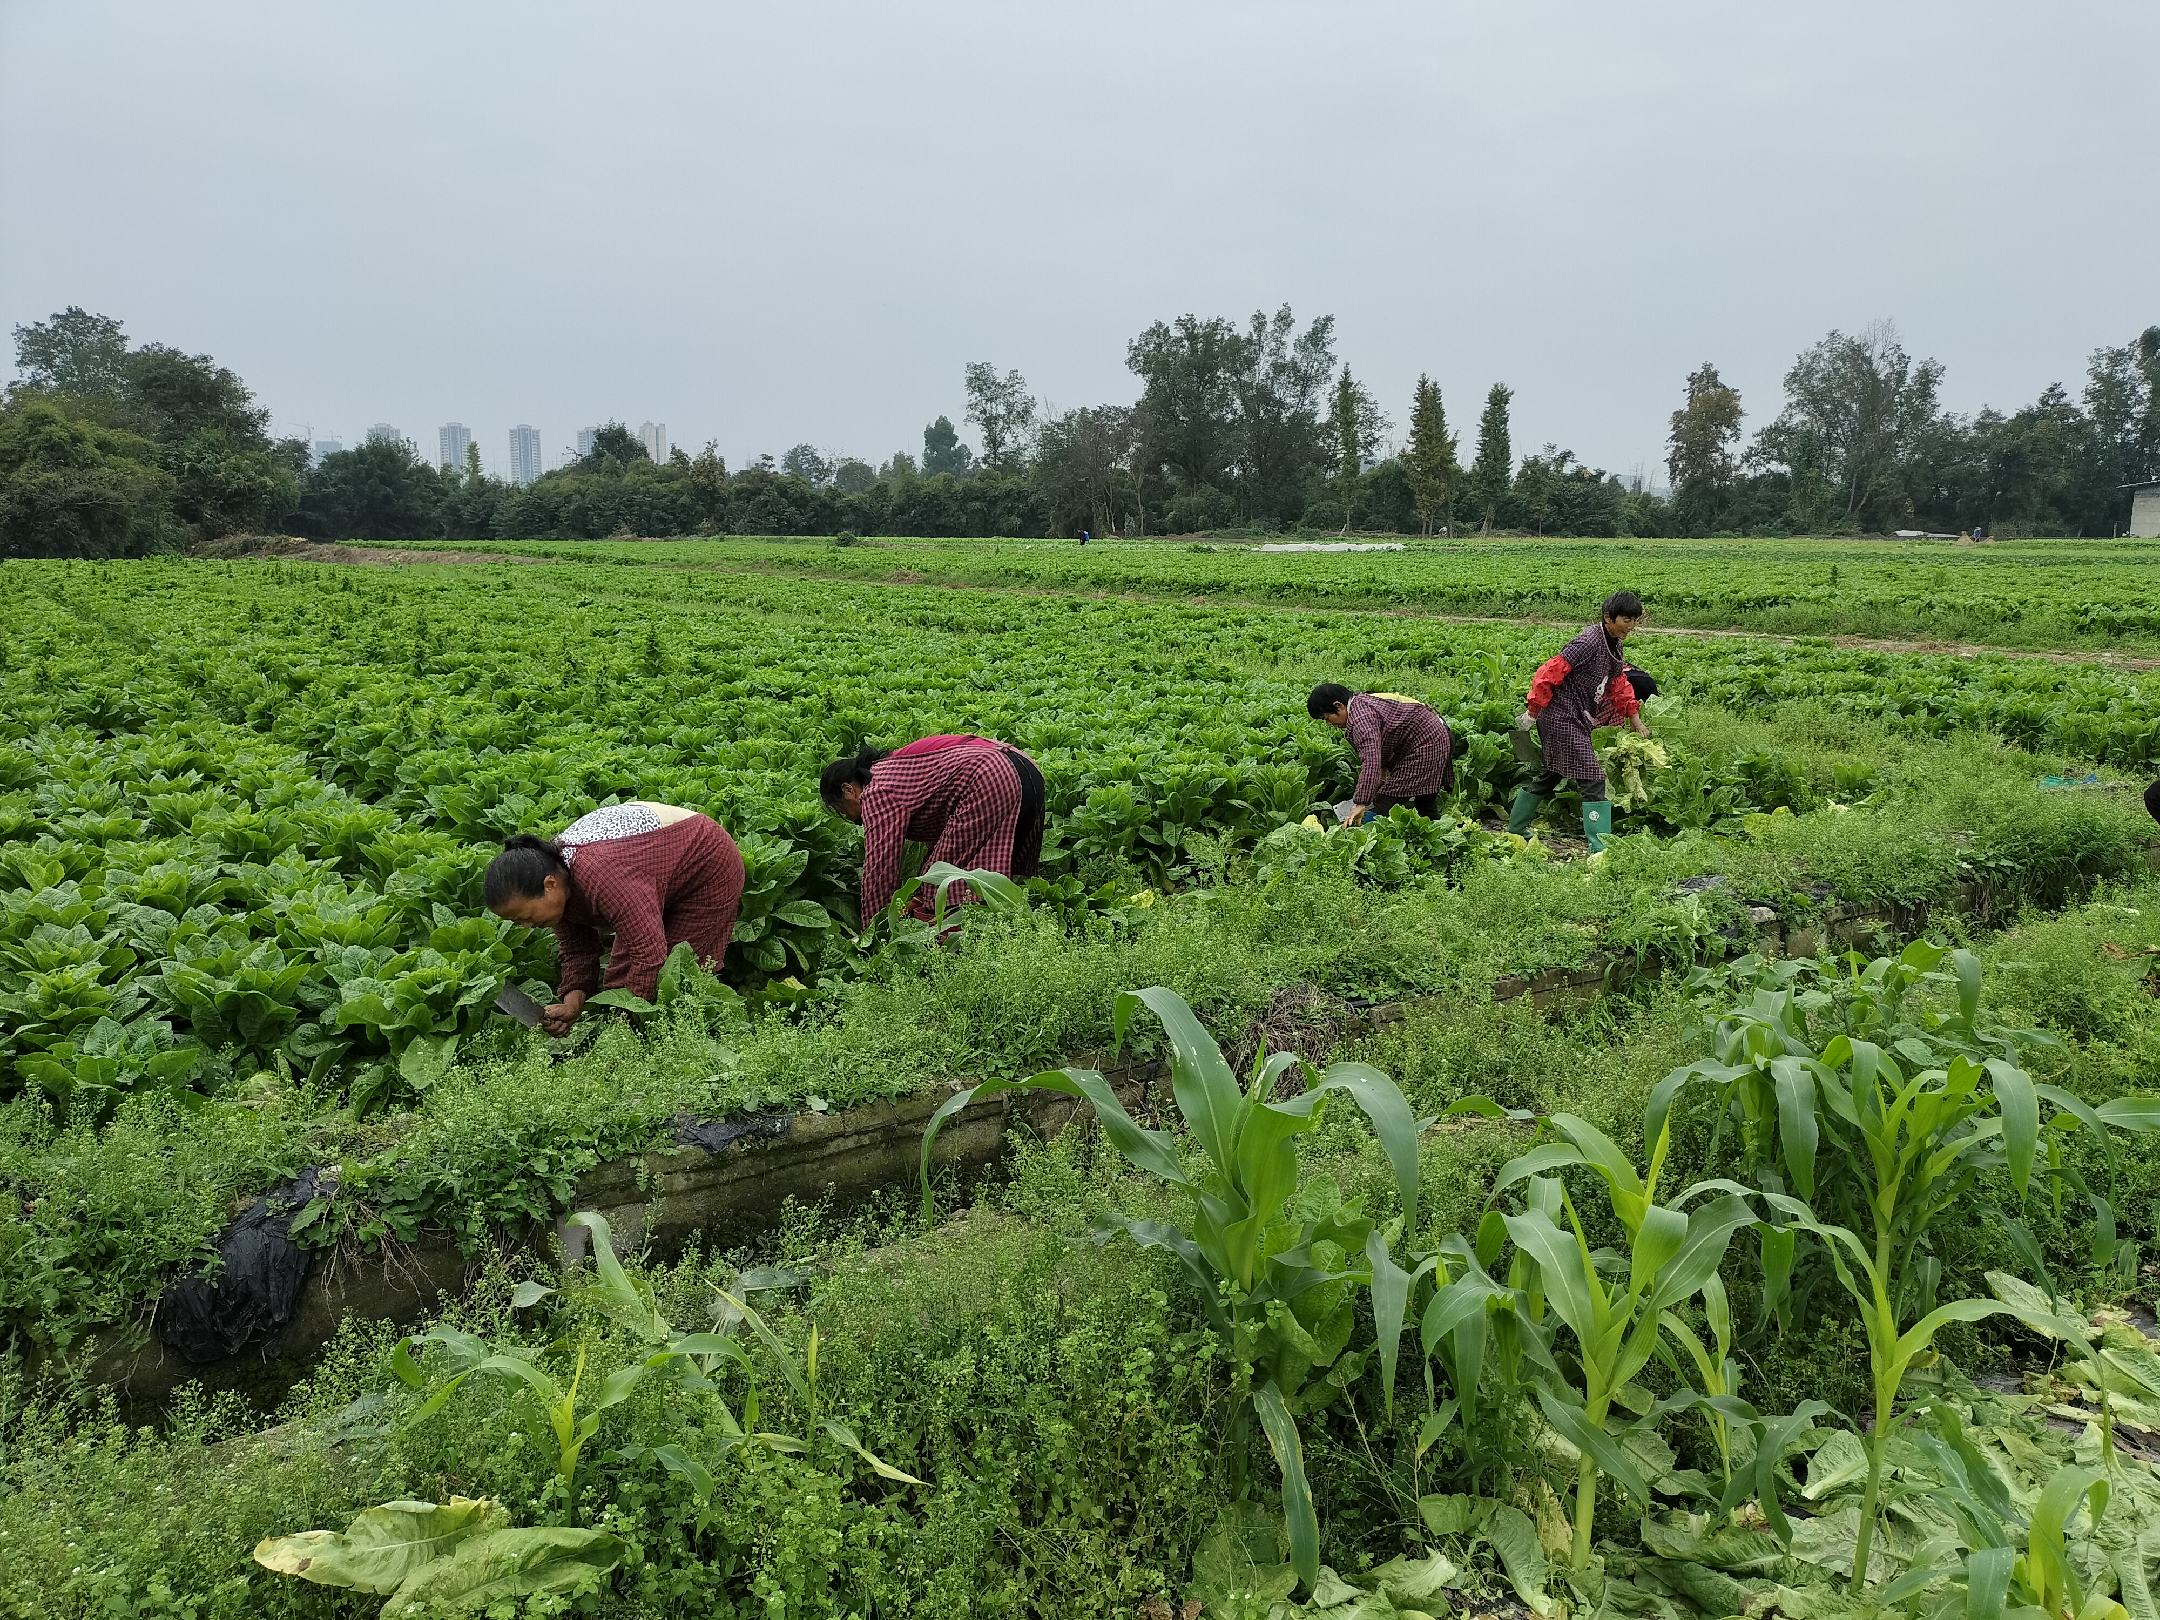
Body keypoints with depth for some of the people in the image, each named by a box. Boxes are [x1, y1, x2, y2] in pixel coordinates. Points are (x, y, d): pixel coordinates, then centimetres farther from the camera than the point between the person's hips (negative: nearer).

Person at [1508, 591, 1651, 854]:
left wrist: (1637, 723, 19)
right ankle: (1600, 848, -10)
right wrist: (1532, 712, -18)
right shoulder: (1589, 642, -21)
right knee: (1592, 780, -11)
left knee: (1551, 775, 20)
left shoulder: (1613, 645, 10)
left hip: (1576, 719, 10)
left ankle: (1515, 830, 32)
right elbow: (1549, 673, -23)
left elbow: (1619, 684, 20)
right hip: (1562, 717, -10)